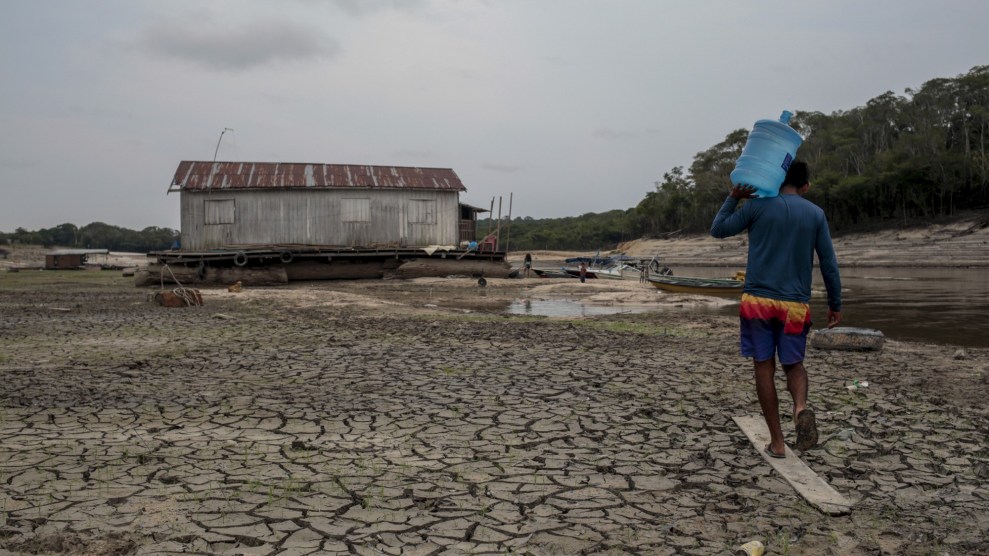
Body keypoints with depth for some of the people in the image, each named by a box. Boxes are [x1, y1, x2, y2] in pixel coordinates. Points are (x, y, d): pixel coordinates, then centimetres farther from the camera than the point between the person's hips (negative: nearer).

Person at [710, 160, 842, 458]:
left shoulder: (759, 205, 0)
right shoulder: (816, 214, 6)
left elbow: (718, 230, 5)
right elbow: (829, 264, 6)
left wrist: (733, 198, 11)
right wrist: (835, 304, 13)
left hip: (758, 300, -1)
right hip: (795, 305, 2)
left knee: (764, 367, 5)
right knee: (794, 364, 16)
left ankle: (777, 442, 7)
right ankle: (801, 407, -16)